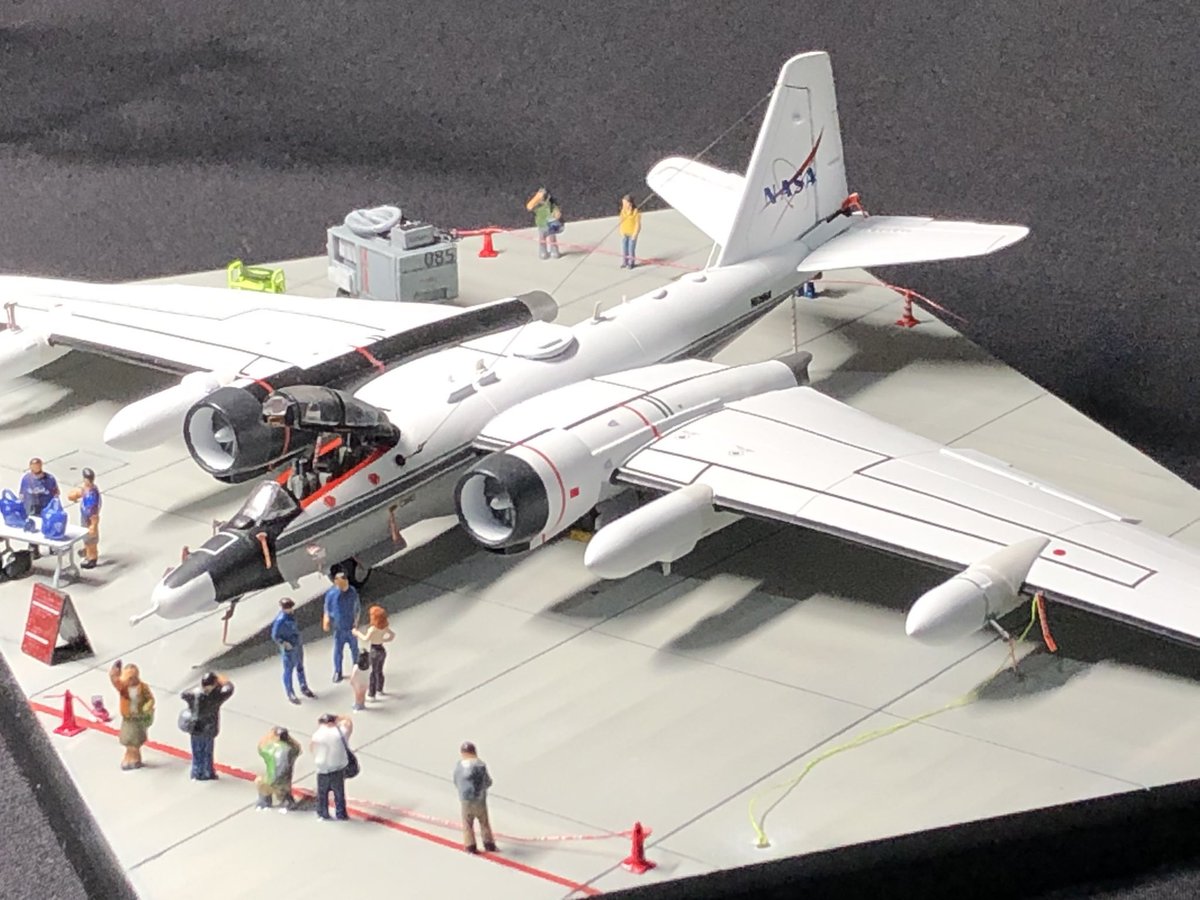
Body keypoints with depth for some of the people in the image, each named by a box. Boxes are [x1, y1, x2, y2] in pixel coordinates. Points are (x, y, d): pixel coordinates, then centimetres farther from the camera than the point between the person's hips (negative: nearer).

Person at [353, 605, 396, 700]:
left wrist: (358, 633, -17)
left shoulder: (373, 629, -24)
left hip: (375, 651, -7)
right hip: (382, 650, 7)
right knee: (379, 671, 24)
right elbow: (393, 635, 5)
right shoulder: (384, 627, -3)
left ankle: (371, 694, 12)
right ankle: (379, 690, 41)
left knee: (372, 673, 5)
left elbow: (366, 639, -31)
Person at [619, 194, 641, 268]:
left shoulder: (636, 212, -17)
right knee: (624, 248, 10)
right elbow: (621, 222, 5)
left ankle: (631, 263, 14)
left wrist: (634, 235, -14)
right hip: (624, 234, 5)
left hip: (632, 234, -5)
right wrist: (622, 233, -2)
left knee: (631, 249, 0)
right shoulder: (623, 211, -2)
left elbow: (638, 224, -13)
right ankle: (624, 262, 23)